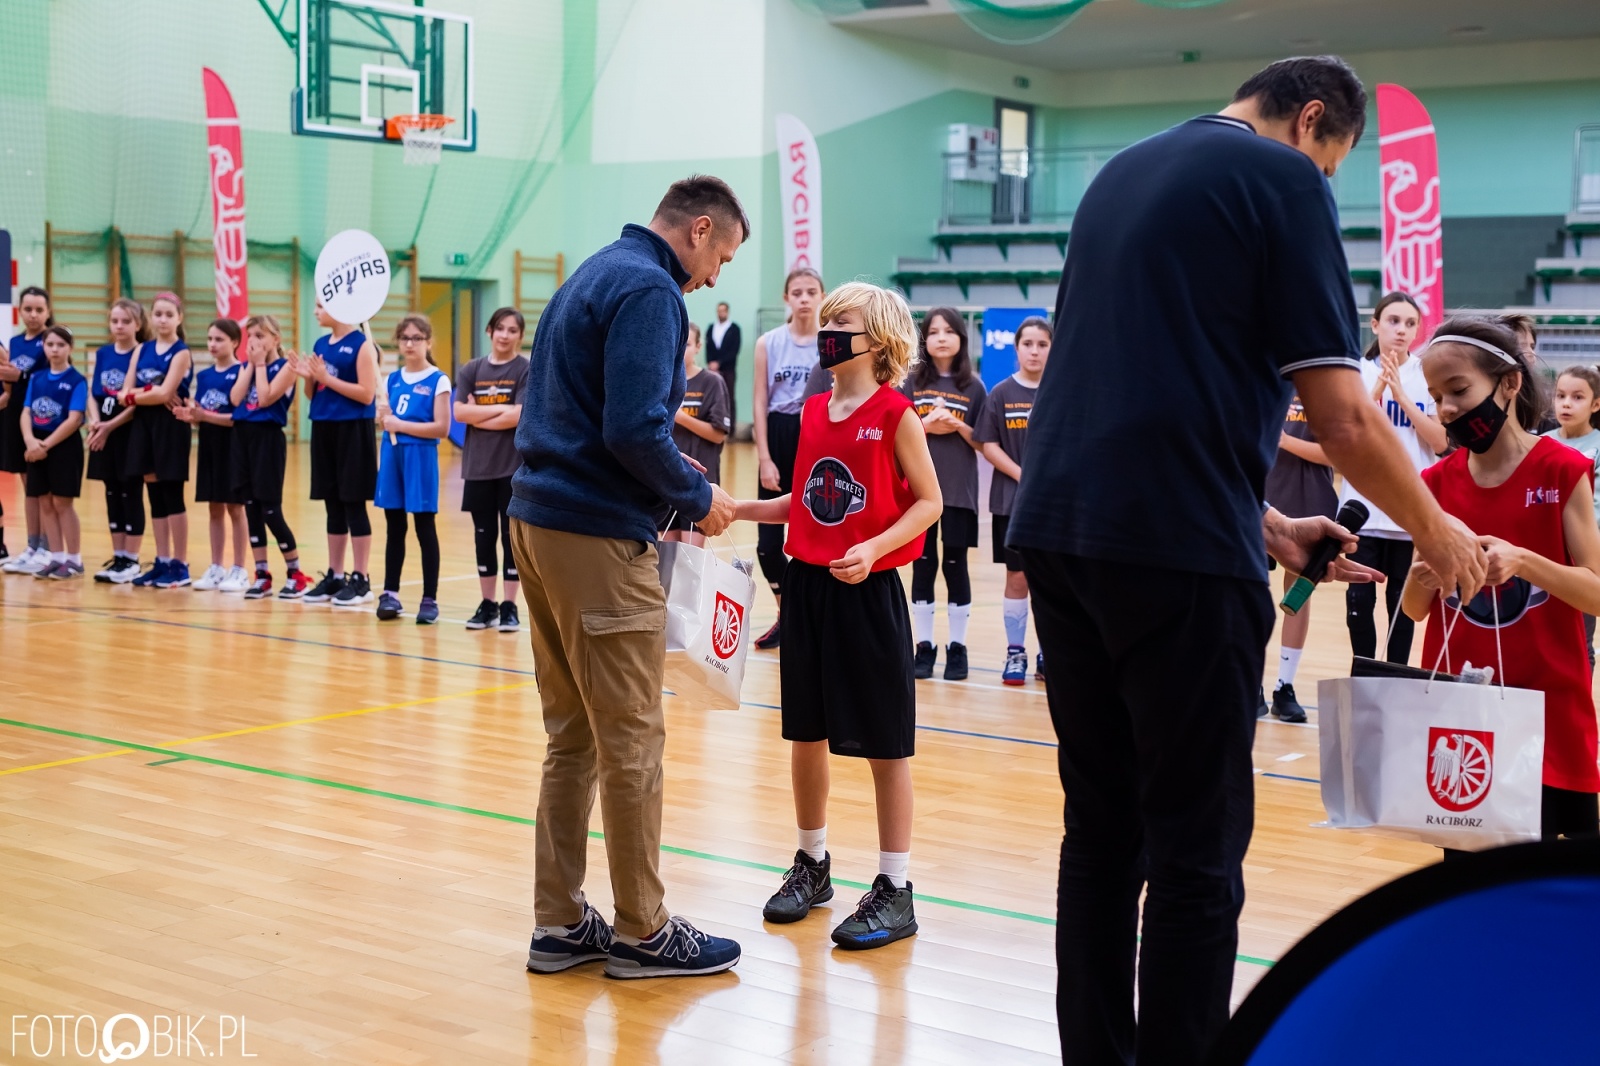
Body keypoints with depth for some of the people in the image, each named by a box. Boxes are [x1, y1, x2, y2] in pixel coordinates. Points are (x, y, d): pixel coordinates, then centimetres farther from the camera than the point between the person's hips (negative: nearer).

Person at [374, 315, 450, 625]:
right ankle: (390, 593, 16)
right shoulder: (392, 380, 11)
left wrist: (401, 425, -13)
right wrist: (383, 446, 5)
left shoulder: (438, 381, -5)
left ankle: (430, 599, 5)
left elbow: (442, 427, -13)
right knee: (394, 528, 9)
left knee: (425, 528, 0)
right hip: (392, 456, 5)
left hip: (420, 457, -5)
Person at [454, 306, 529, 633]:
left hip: (515, 466, -3)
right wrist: (498, 409, -12)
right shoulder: (471, 370, 7)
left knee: (511, 535, 1)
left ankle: (509, 606, 6)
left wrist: (478, 417, -7)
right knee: (484, 536, 8)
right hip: (478, 465, 3)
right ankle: (487, 604, 16)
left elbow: (518, 416, -14)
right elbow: (460, 412, -5)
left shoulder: (527, 370, -3)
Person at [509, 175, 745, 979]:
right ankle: (641, 933, 10)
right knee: (631, 740, 0)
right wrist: (698, 498, -7)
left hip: (539, 519, 10)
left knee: (572, 736, 14)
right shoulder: (650, 290, -12)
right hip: (599, 536, -10)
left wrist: (674, 497, 16)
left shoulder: (596, 274, 19)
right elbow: (635, 431, -22)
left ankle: (560, 925, 19)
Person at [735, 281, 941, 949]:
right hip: (806, 586, 6)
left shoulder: (895, 414, -8)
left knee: (884, 742, 1)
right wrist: (738, 509, 6)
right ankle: (812, 865, 29)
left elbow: (927, 501, -8)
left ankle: (894, 890, 9)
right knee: (805, 733, 13)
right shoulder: (813, 411, 10)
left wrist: (873, 548, -21)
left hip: (867, 590, -6)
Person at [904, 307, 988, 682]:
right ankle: (924, 647, 12)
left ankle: (957, 647, 11)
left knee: (955, 564, 2)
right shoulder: (911, 383, 3)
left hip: (959, 490, 0)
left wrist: (958, 426, -13)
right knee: (923, 565, 4)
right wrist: (925, 425, -13)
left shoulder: (973, 388, 3)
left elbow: (982, 444, 3)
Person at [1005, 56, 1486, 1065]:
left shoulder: (1124, 172, 21)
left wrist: (1264, 526, 24)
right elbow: (1344, 419, -7)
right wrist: (1435, 529, 9)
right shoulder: (1282, 178, -2)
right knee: (1196, 849, 1)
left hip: (1059, 529, 8)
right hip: (1177, 548, -7)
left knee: (1101, 827, 14)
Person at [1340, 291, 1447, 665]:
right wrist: (1379, 388, -18)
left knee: (1402, 602, 4)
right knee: (1360, 600, -1)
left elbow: (1440, 442, -5)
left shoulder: (1429, 375, 2)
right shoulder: (1357, 371, 2)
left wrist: (1402, 395, -15)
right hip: (1363, 508, 0)